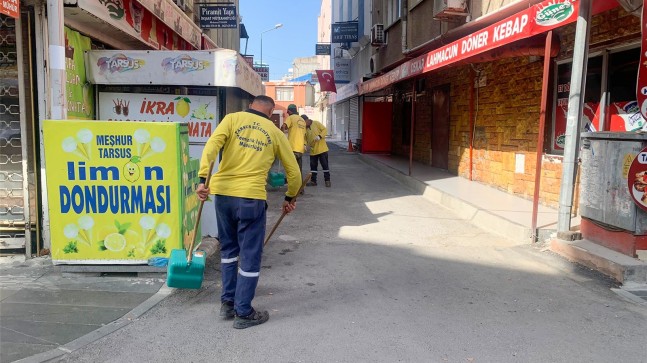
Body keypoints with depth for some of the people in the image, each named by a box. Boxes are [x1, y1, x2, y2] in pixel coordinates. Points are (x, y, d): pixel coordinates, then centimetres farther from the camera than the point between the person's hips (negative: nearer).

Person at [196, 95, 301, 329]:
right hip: (251, 197, -2)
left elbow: (211, 146, -9)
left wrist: (203, 179, -13)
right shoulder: (275, 132, 10)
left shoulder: (232, 119, 9)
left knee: (228, 248, 20)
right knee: (250, 256, 8)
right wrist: (290, 198, 28)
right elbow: (294, 172, 14)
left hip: (222, 192, 3)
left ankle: (228, 302, 29)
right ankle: (243, 313, 15)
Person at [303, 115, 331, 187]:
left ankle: (327, 180, 7)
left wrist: (319, 136, -22)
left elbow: (324, 130, -6)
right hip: (313, 151, 5)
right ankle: (313, 181, 17)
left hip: (322, 149, -5)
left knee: (325, 165, -1)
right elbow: (305, 139, 8)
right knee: (313, 166, 9)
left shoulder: (316, 123, -5)